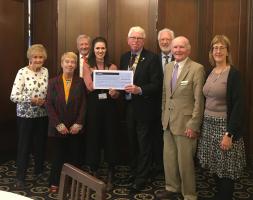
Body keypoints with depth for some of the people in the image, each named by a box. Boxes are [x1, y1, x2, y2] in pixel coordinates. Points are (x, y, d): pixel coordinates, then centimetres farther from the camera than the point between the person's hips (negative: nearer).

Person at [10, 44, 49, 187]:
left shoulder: (46, 71, 3)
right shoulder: (23, 72, -12)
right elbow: (14, 96, -15)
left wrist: (46, 100, -7)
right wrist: (31, 100, -21)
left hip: (42, 114, 5)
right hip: (25, 115, -4)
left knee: (41, 143, 14)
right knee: (24, 145, 5)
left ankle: (39, 170, 34)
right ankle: (20, 177, 18)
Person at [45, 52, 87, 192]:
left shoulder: (80, 82, 0)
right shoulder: (53, 82, 1)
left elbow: (83, 104, -3)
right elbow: (49, 105, -3)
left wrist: (79, 123, -11)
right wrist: (58, 124, -11)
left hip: (75, 127, 0)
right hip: (58, 127, 0)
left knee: (74, 156, 6)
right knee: (58, 156, 9)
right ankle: (55, 183, 24)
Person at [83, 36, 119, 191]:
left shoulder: (113, 67, 5)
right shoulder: (87, 67, 4)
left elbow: (117, 93, 0)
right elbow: (90, 86, -12)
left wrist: (114, 93, -23)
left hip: (110, 107, 1)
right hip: (93, 107, 0)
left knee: (110, 139, 4)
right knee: (94, 139, 4)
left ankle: (110, 177, 18)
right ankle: (94, 174, 21)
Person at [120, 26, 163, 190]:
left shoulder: (152, 58, -10)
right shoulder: (124, 57, 10)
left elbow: (157, 84, -15)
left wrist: (139, 90, -28)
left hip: (144, 108, -6)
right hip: (128, 106, 6)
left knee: (144, 144, 5)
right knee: (132, 142, 17)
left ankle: (142, 177, 18)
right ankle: (134, 171, 34)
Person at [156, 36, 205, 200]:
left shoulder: (197, 69, -12)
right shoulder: (168, 67, 10)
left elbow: (199, 100, -14)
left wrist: (193, 125, -16)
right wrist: (164, 115, 13)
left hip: (185, 123, -6)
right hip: (168, 121, 7)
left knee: (185, 161, 2)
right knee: (169, 157, 16)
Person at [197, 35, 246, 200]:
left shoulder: (233, 73, -12)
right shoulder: (211, 72, 9)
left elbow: (238, 105, -16)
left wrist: (229, 134, -19)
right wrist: (204, 124, 10)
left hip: (225, 126, -7)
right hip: (209, 125, 7)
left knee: (226, 170, 3)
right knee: (215, 167, 14)